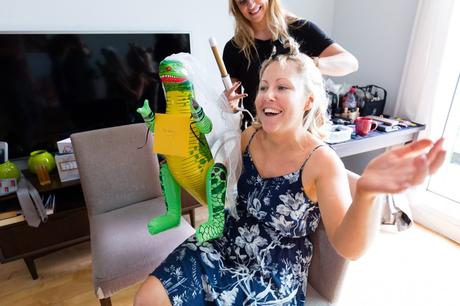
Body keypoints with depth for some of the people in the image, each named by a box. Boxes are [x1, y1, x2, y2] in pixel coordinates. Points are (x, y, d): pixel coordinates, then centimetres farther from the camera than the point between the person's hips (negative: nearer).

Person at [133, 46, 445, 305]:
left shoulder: (322, 162, -18)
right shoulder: (249, 136, -4)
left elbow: (349, 248, -25)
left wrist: (367, 192, -47)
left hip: (273, 274, -3)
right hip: (222, 245, 4)